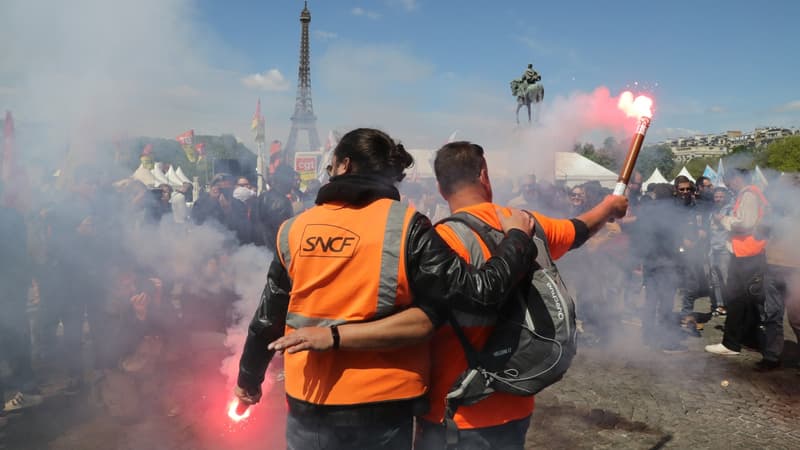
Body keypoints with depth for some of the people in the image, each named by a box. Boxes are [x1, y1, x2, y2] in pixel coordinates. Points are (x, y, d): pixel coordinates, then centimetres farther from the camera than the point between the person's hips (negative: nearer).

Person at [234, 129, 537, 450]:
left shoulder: (294, 230, -1)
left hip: (307, 405, 3)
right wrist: (517, 238, 2)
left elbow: (267, 319, 8)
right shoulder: (405, 228, -12)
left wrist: (249, 378, 25)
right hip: (381, 408, -2)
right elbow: (479, 292, -15)